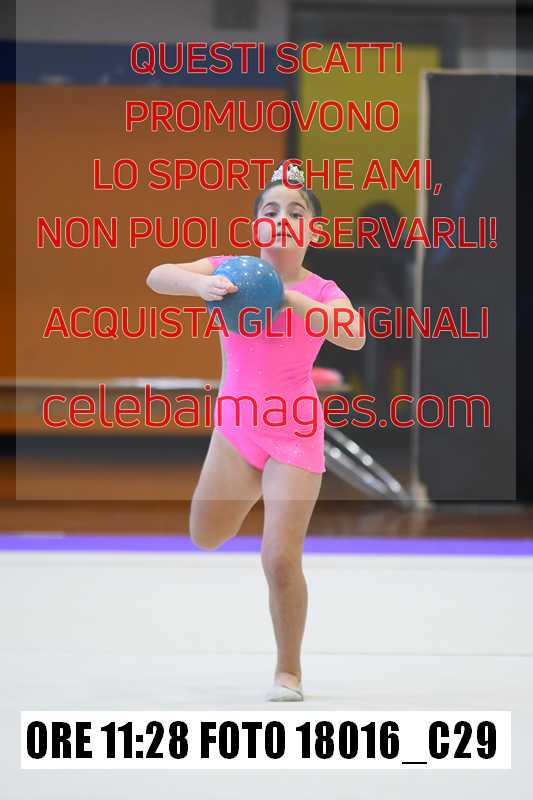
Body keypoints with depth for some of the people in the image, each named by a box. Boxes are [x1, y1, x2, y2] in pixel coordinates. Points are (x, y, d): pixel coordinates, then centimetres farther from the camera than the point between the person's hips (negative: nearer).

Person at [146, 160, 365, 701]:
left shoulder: (322, 293, -9)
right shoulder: (230, 270, -4)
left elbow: (354, 337, -29)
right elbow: (157, 277, -17)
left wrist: (291, 297, -36)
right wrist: (201, 285, -38)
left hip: (294, 433, -3)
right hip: (235, 427, 3)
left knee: (280, 560, -8)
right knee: (207, 537, 12)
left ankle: (288, 672, 12)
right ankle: (257, 489, 45)